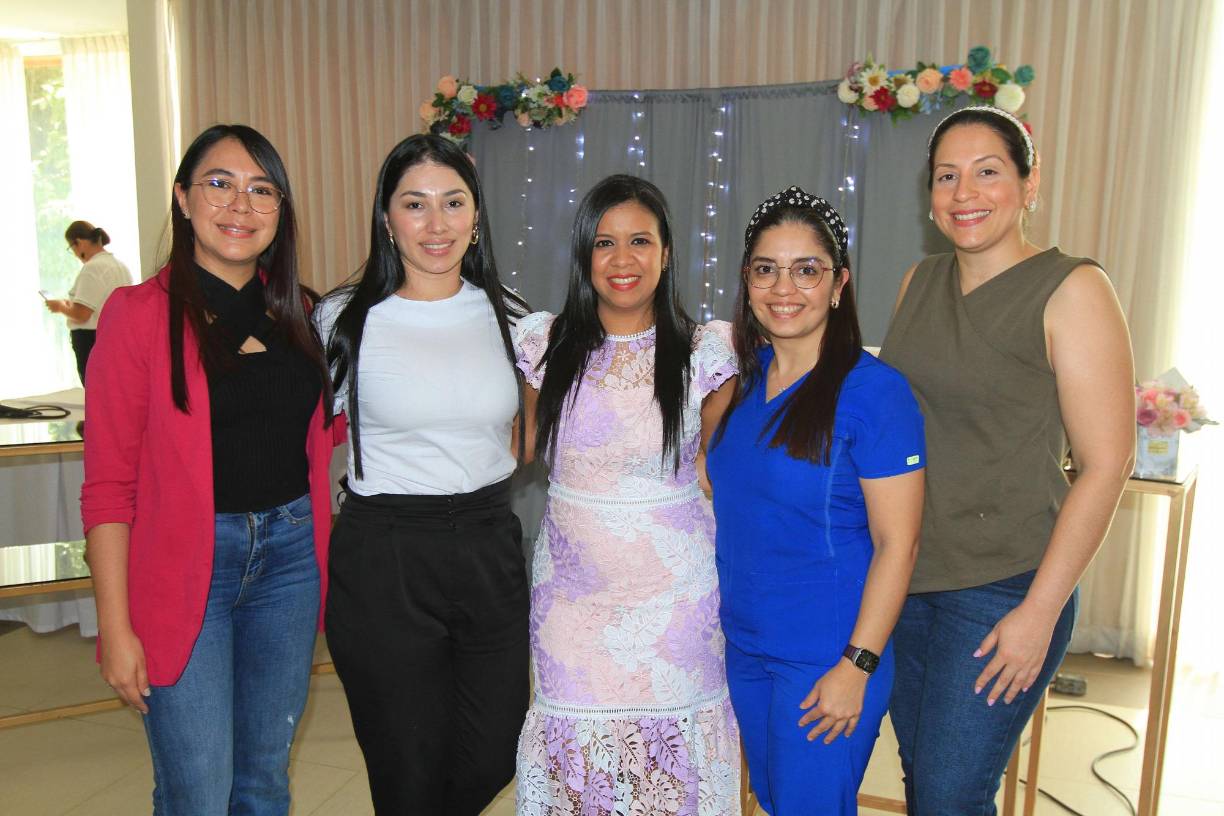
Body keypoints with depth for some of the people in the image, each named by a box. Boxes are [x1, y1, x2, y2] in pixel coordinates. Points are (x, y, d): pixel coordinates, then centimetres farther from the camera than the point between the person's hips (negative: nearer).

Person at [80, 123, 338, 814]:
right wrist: (115, 629, -10)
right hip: (186, 563, -4)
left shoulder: (297, 314, 7)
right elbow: (108, 486, -8)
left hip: (291, 553, 5)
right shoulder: (140, 314, -7)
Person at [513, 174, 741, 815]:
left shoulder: (703, 351, -7)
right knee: (574, 744, 12)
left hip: (674, 591, -1)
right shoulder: (546, 343, -3)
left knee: (671, 754, 10)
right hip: (574, 588, 2)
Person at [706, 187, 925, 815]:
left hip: (826, 659, -6)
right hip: (744, 645, 6)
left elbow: (896, 544, -16)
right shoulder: (744, 380, 3)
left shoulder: (873, 391, -17)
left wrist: (856, 667, -17)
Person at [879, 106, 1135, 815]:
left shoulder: (1071, 290, -11)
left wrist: (1041, 611, -14)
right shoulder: (919, 283, 7)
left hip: (1003, 589, -6)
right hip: (904, 577, 6)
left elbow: (1106, 465, -13)